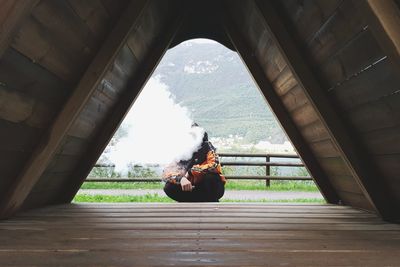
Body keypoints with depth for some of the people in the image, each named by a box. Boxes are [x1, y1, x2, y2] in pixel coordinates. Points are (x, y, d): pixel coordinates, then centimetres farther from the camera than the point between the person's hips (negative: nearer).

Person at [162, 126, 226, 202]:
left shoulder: (207, 148, -17)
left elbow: (214, 166, -36)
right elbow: (166, 173, -18)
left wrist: (191, 171, -28)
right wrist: (180, 178, -39)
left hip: (212, 189, -3)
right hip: (195, 189, 3)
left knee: (210, 176, -35)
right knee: (169, 187, -17)